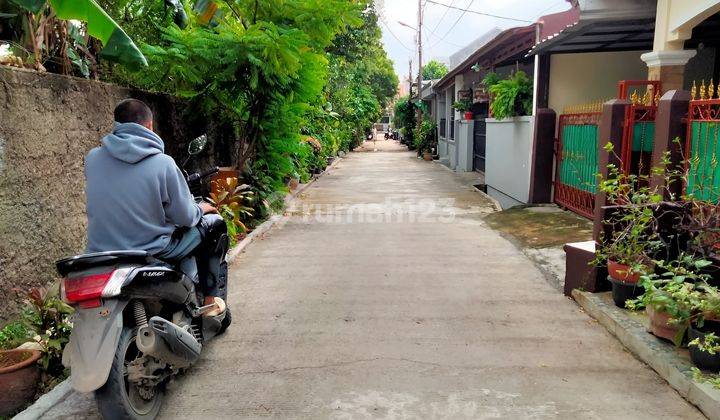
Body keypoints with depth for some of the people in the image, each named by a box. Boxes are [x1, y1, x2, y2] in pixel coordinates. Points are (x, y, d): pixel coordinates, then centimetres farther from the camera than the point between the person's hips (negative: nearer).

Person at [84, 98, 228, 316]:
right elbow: (185, 217, -11)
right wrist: (200, 208, 13)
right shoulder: (162, 163, -17)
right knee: (215, 224, 14)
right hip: (152, 252, -6)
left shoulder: (92, 158, -2)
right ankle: (211, 297, 19)